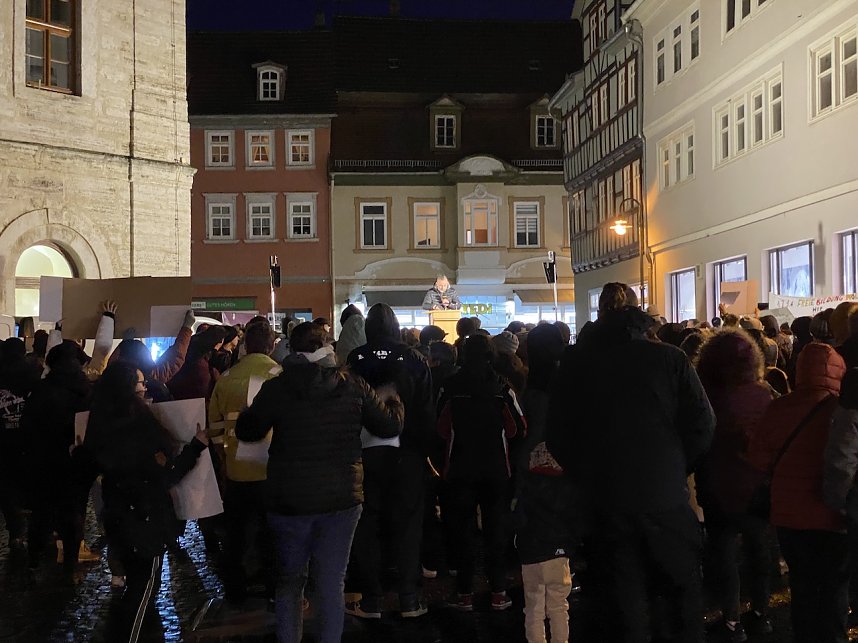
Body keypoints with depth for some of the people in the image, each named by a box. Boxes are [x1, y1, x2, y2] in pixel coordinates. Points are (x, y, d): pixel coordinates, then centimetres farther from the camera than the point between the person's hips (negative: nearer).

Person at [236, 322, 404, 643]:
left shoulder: (276, 388, -7)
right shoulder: (352, 385, -5)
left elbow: (246, 431, 3)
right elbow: (391, 425, 2)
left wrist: (252, 410, 23)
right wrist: (393, 399, 23)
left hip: (289, 500, 0)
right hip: (341, 498, 0)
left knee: (290, 581, 17)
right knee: (331, 584, 9)